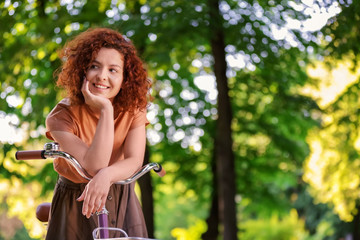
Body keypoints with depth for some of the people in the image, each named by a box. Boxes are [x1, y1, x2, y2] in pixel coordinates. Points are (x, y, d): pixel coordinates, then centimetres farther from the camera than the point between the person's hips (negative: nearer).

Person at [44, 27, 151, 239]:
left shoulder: (134, 109, -11)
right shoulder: (62, 116, -22)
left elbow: (135, 160, -22)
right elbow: (94, 166, -32)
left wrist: (106, 175, -43)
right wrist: (105, 110, -36)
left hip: (121, 202, 3)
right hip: (76, 205, -2)